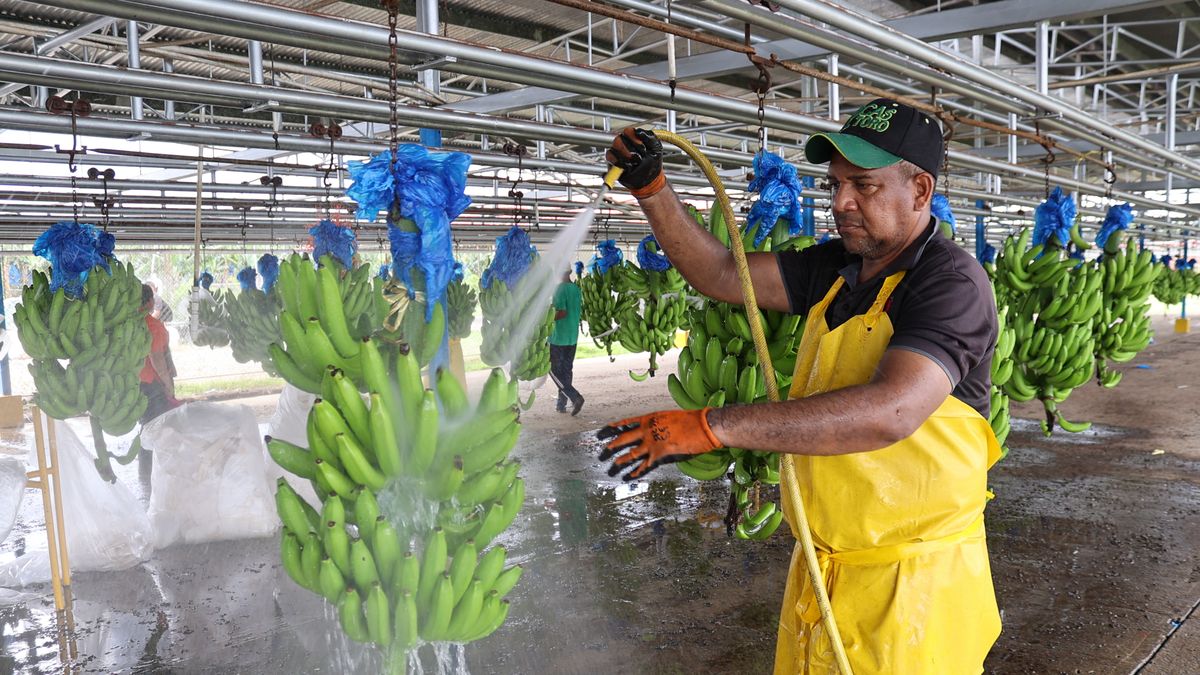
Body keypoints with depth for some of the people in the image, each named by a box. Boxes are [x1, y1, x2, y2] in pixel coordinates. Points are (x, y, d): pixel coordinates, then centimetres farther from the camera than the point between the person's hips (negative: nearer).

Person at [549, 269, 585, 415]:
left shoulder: (559, 289, -16)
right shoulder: (577, 289, 8)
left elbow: (562, 312, -23)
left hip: (558, 337, -7)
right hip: (573, 337, 8)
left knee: (555, 370, 1)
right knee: (567, 370, 14)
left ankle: (575, 397, -13)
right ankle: (562, 403, 19)